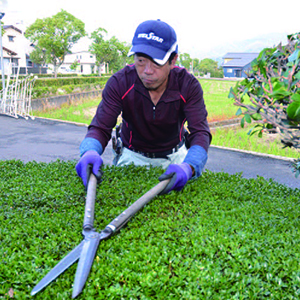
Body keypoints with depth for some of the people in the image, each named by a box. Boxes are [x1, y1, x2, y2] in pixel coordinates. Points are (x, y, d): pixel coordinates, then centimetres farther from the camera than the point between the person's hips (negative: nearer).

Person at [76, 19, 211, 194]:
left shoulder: (188, 85, -22)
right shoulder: (119, 83, -22)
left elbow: (200, 131, -32)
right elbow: (100, 127, -25)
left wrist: (188, 167, -55)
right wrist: (90, 152, -51)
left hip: (174, 156, 1)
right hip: (133, 156, -1)